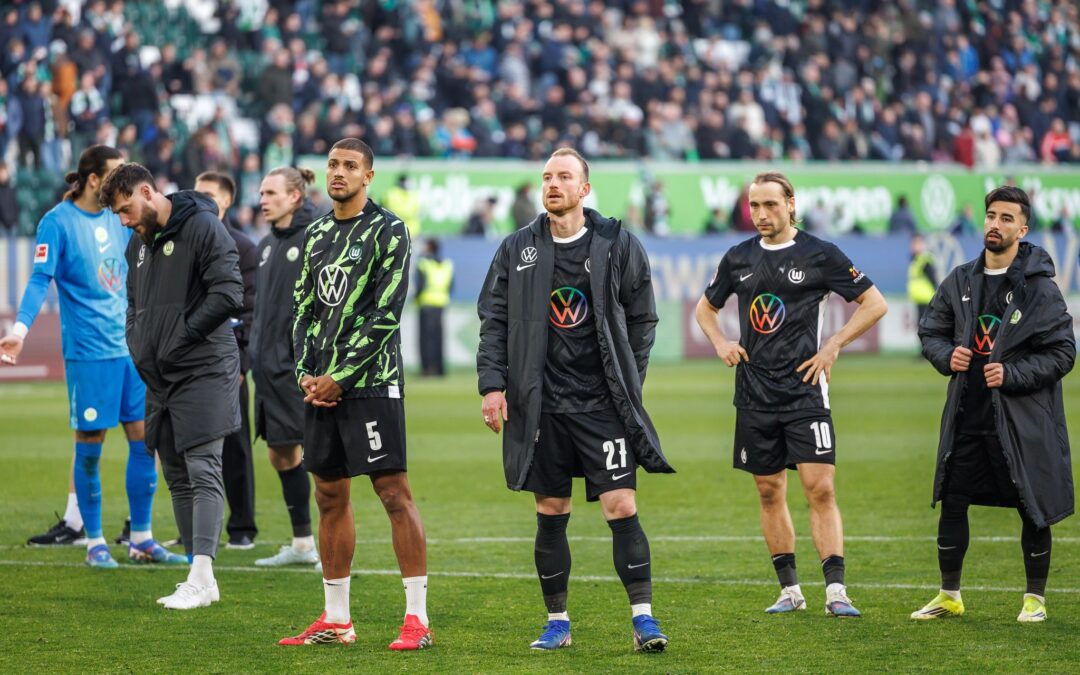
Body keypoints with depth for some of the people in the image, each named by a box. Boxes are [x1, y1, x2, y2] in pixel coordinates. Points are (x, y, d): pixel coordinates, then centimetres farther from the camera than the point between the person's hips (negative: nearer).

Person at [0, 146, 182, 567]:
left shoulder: (117, 219, 12)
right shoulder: (58, 222, -8)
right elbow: (40, 280, -13)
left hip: (132, 347, 7)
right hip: (87, 352, -7)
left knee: (144, 438, 5)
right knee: (90, 444, -1)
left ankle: (141, 540, 14)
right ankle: (94, 542, 9)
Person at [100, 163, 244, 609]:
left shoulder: (202, 227, -10)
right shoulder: (139, 244, 16)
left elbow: (228, 295, -18)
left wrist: (181, 336, -13)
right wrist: (140, 350, 9)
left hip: (203, 371, -9)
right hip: (159, 378, 9)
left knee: (203, 473, -12)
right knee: (178, 479, 9)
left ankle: (201, 576, -15)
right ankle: (201, 582, 13)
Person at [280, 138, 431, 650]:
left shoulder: (388, 231, -5)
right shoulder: (316, 234, 16)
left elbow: (386, 314, -12)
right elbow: (304, 307, 17)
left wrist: (341, 376, -13)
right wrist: (306, 373, 2)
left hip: (370, 382, -7)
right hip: (322, 385, 7)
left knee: (394, 492, -9)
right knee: (330, 496, 9)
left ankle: (417, 617, -9)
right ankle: (335, 620, 15)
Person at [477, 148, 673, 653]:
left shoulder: (619, 246, 2)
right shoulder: (516, 250, 6)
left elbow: (642, 319, 6)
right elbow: (494, 321, 7)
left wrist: (628, 384, 0)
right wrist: (492, 383, -3)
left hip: (602, 403, -2)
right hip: (541, 405, 2)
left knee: (621, 507, -8)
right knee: (550, 513, 7)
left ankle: (643, 618, -4)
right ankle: (557, 622, 16)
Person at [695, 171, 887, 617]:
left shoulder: (819, 254, -3)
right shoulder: (739, 258, 9)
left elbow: (874, 303, 0)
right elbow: (706, 307, 26)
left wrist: (833, 346, -7)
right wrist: (720, 343, 7)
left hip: (805, 392, -4)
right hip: (755, 393, 4)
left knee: (821, 489, -11)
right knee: (769, 492, 7)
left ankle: (836, 590, -13)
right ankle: (790, 590, 16)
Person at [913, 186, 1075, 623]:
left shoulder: (1040, 288, -7)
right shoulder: (960, 281, 7)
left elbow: (1062, 353, -8)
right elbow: (930, 331, 16)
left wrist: (1012, 374, -17)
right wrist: (946, 356, -5)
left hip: (1023, 421, -4)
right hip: (966, 418, 4)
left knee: (1034, 510, 3)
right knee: (951, 505, 7)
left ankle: (1035, 599, 18)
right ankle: (949, 596, 21)